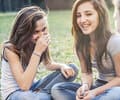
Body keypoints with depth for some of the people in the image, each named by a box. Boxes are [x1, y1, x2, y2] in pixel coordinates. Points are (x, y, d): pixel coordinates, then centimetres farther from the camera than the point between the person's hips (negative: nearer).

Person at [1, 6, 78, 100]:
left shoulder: (39, 42, -7)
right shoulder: (11, 49, -24)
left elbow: (49, 64, 12)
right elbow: (24, 85, -32)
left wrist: (62, 66, -12)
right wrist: (37, 52, -34)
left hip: (32, 87, 7)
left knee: (72, 68, -6)